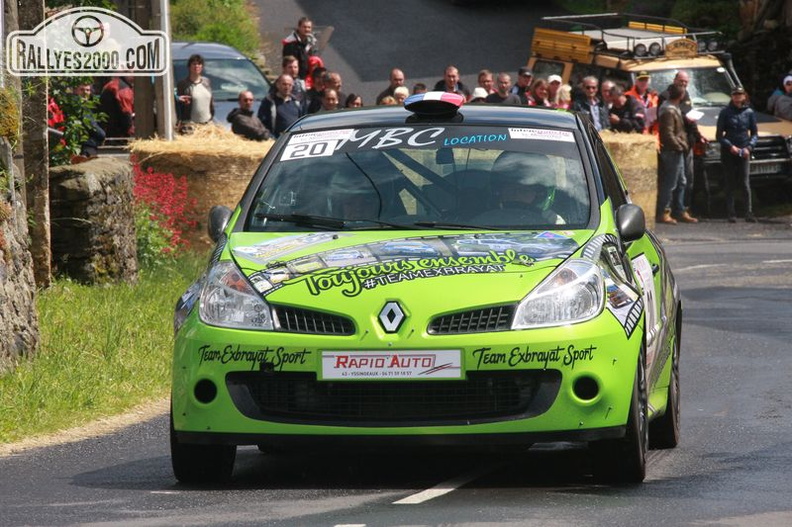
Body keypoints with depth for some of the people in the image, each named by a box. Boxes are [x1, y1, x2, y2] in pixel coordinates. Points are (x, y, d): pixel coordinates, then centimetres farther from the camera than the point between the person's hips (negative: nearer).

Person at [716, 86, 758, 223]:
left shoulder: (749, 112, 6)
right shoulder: (725, 113, 2)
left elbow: (754, 133, 11)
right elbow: (719, 135, 2)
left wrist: (749, 147, -6)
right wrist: (730, 146, -12)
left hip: (744, 152, 1)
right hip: (728, 153, -1)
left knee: (745, 184, -5)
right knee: (730, 184, 0)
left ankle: (749, 213, -7)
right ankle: (731, 213, 2)